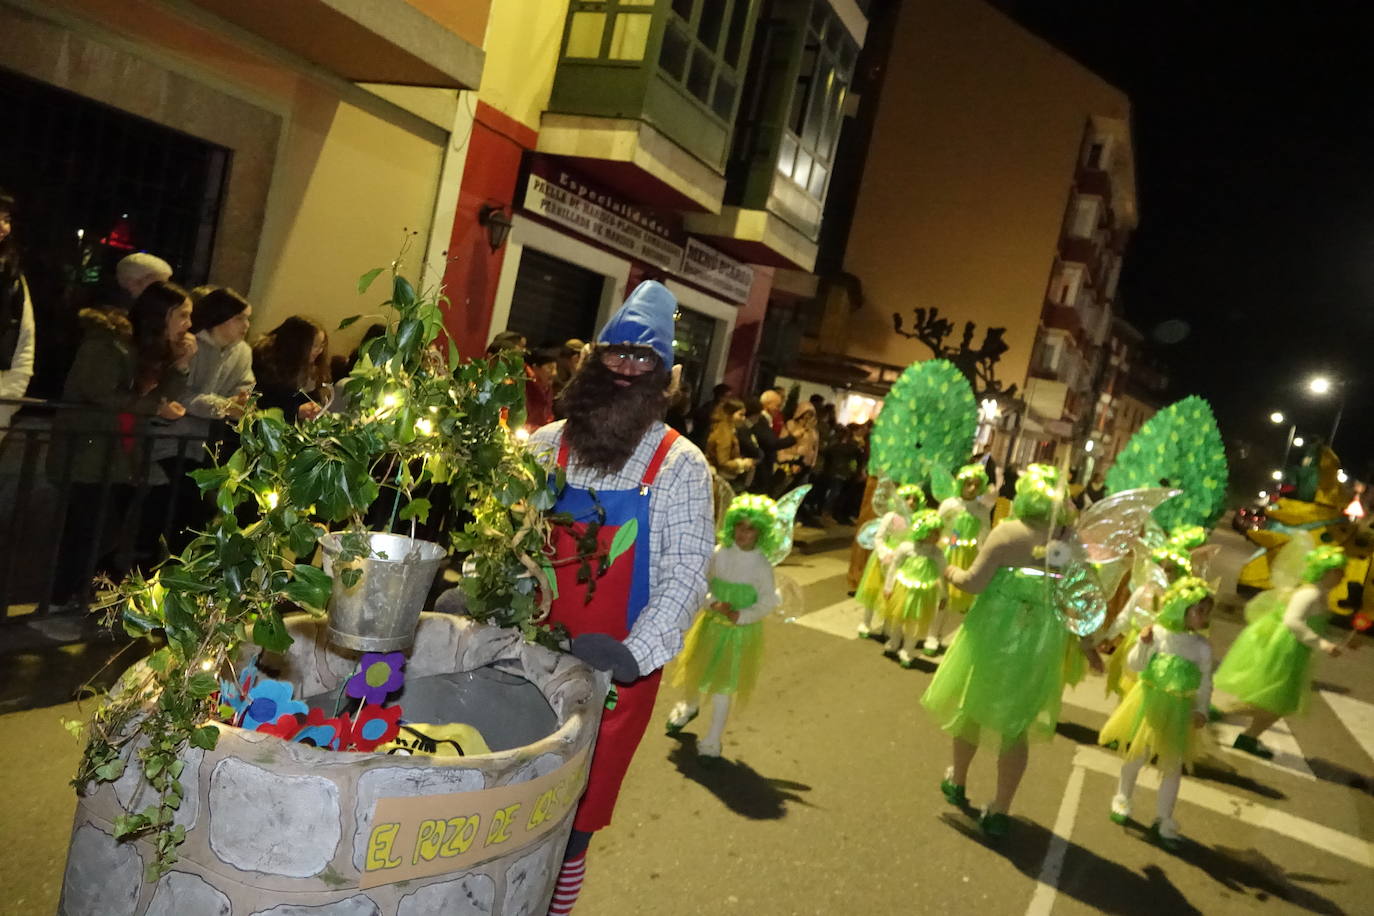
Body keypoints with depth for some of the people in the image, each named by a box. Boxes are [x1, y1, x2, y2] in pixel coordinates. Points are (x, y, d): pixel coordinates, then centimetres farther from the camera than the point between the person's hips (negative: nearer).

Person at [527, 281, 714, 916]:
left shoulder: (680, 466, -6)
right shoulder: (548, 445, 3)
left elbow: (687, 571, -12)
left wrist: (636, 653, -24)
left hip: (615, 672, -2)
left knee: (571, 823, 9)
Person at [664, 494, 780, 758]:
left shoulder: (762, 565, -15)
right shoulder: (719, 554, -9)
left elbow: (767, 602, -11)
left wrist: (740, 615, -23)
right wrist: (715, 604, -22)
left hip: (742, 630, -3)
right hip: (711, 623, 3)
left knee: (724, 684, 3)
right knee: (694, 670, 18)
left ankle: (714, 738, 20)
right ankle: (690, 706, 51)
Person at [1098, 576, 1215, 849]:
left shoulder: (1202, 646, -5)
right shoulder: (1158, 632, -12)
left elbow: (1205, 683, 2)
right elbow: (1135, 666, -10)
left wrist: (1201, 711, -7)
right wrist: (1143, 644, -26)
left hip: (1179, 710, 2)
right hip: (1151, 702, -2)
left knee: (1173, 764, 8)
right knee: (1136, 754, 11)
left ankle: (1164, 820, 23)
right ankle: (1122, 799, 35)